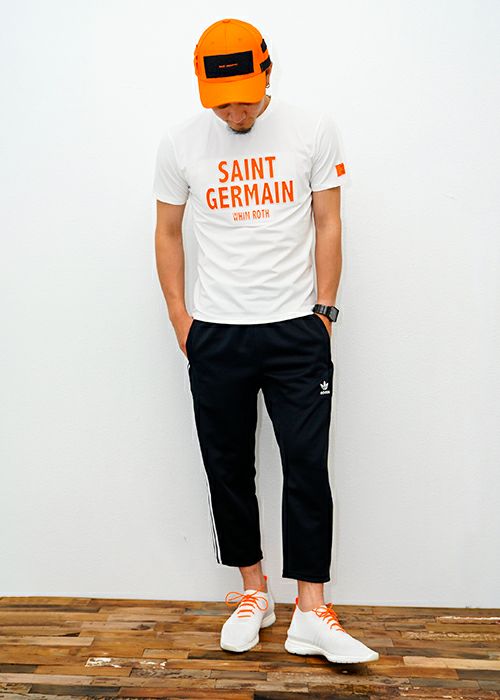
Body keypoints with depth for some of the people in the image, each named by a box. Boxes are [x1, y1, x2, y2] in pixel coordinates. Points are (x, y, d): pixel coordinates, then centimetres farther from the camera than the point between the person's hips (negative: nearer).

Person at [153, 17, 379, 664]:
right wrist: (178, 317, 4)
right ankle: (254, 592, 27)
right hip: (214, 336, 2)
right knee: (227, 467, 8)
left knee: (307, 466, -3)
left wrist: (324, 309, -2)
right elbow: (168, 233, 10)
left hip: (296, 331, -1)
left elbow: (327, 225, 3)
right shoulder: (179, 142, 3)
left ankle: (311, 613, 9)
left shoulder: (313, 130, 0)